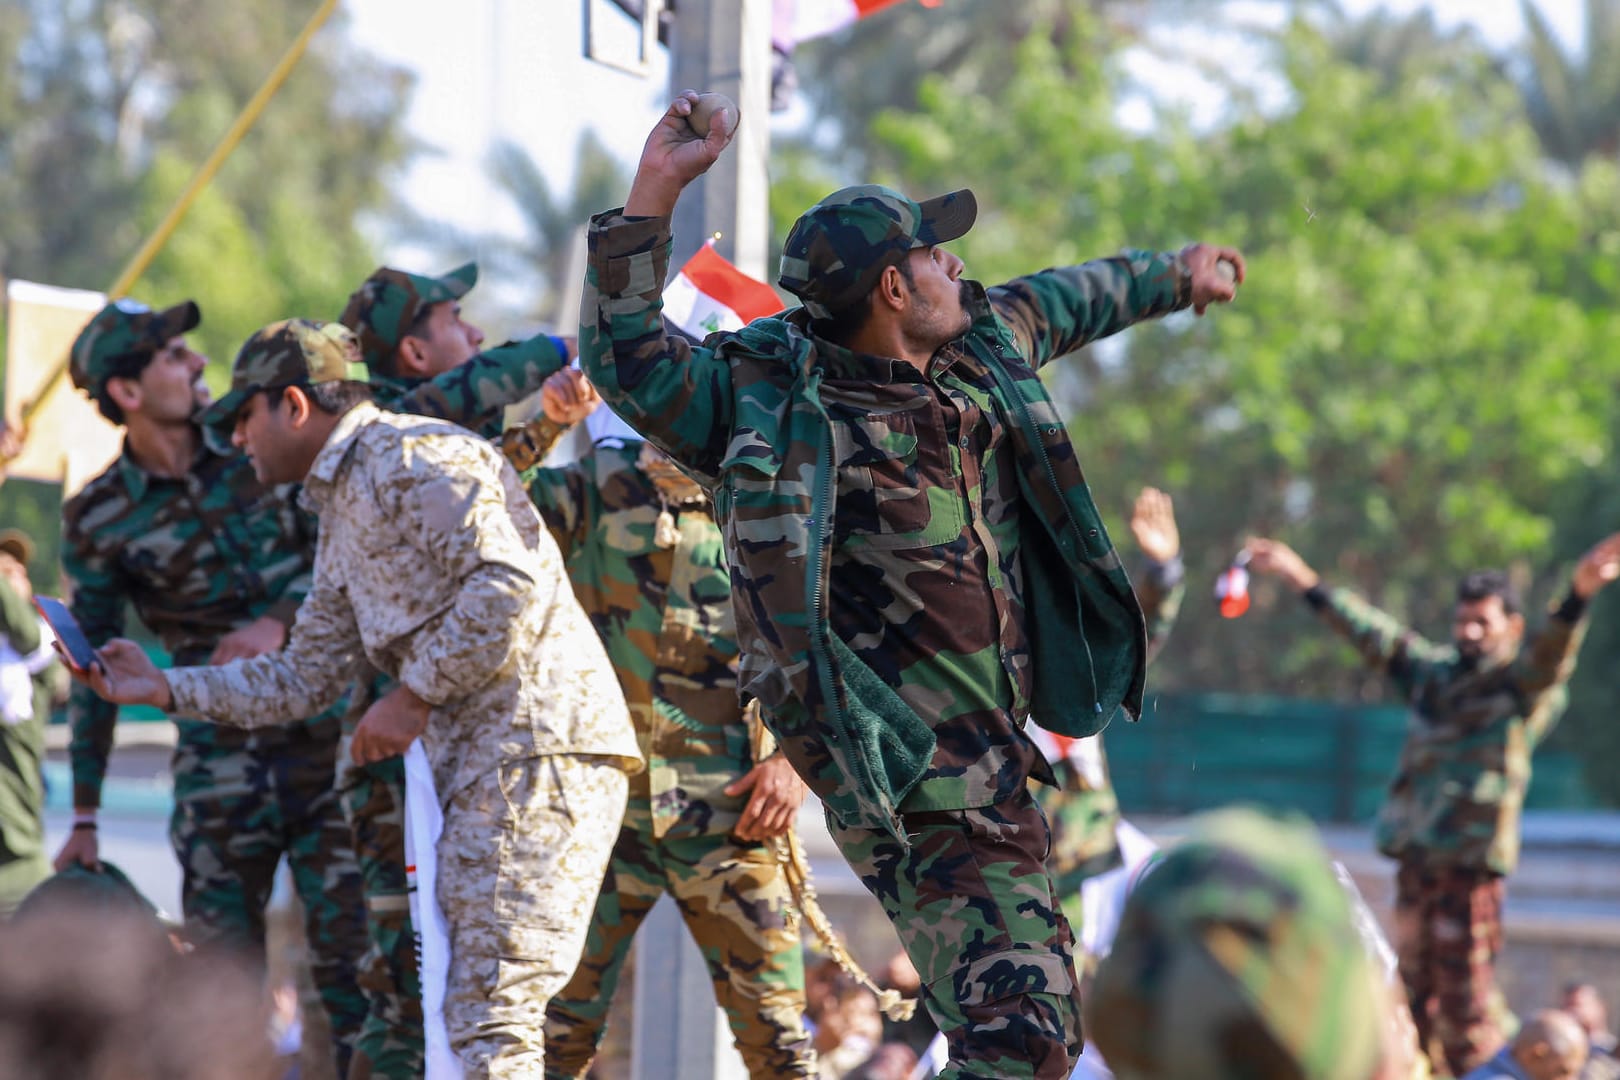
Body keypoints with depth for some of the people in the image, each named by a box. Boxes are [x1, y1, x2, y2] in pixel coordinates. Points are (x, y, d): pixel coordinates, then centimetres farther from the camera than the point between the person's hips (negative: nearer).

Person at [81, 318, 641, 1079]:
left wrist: (414, 694, -12)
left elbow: (510, 586, -19)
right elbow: (302, 679, 28)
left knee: (488, 1017, -16)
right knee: (472, 1012, 11)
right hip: (478, 758, 11)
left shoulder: (413, 455, -8)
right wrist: (165, 689, 22)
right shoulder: (341, 516, 24)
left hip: (536, 742, -11)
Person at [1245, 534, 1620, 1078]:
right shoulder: (1434, 672, 18)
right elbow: (1372, 634, 25)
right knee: (1414, 987, 12)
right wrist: (1302, 578, 27)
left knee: (1465, 996, -9)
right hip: (1415, 855, 7)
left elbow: (1552, 650, -20)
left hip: (1472, 863, -7)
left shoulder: (1522, 683, -1)